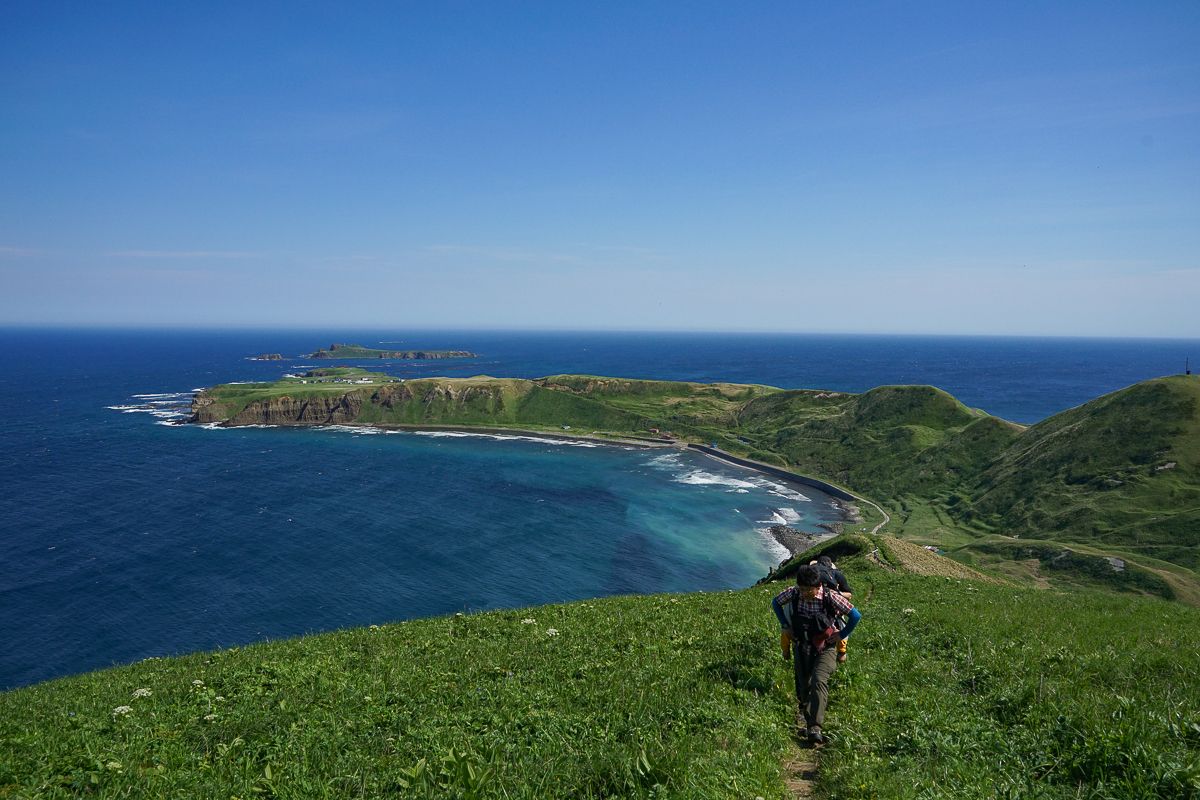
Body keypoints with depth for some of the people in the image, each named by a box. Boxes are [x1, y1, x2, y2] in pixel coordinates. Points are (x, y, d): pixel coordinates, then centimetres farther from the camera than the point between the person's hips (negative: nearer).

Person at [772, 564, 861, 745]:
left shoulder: (830, 597, -22)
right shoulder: (793, 593, -13)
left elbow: (855, 615, -15)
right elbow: (776, 602, 8)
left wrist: (842, 634, -8)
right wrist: (785, 626, 5)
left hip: (825, 647, -3)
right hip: (801, 647, 4)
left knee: (819, 682, -22)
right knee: (803, 687, 6)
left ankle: (815, 728, -25)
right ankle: (808, 722, 27)